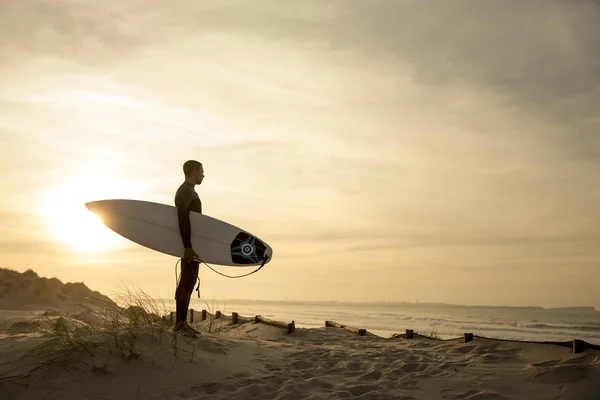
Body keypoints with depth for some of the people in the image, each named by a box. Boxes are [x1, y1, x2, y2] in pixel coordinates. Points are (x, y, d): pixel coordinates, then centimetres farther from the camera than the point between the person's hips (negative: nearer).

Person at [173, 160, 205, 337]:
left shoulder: (189, 191, 20)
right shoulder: (185, 192, -12)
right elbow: (183, 220, -21)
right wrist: (188, 246, -26)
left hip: (193, 243, 10)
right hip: (189, 244, -10)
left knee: (189, 281, 10)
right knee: (186, 281, -10)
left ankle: (183, 322, 15)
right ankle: (179, 323, -8)